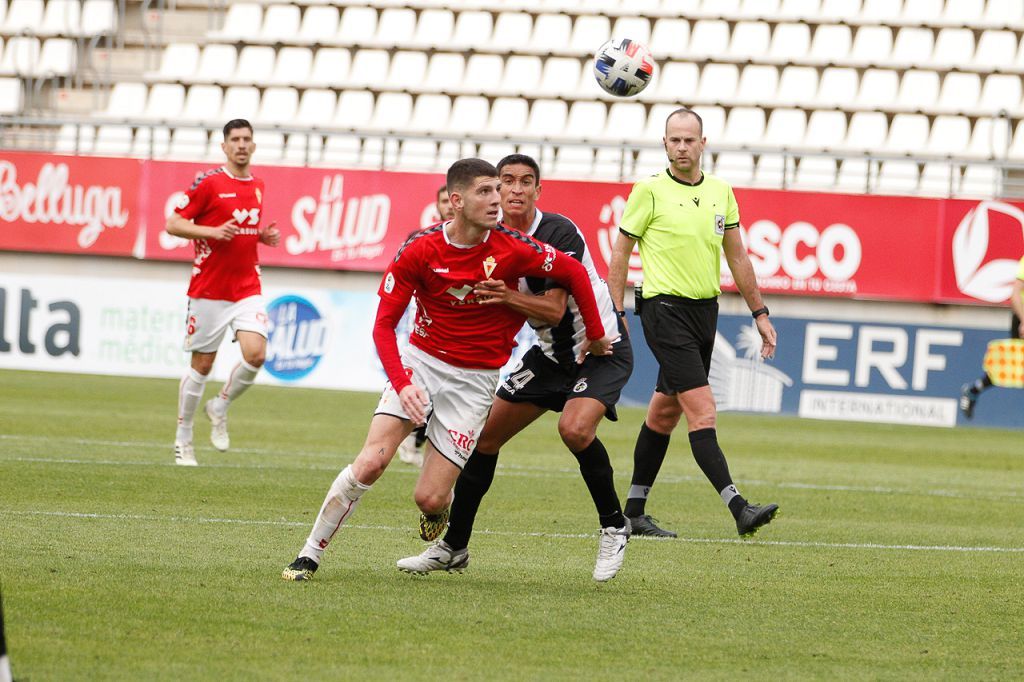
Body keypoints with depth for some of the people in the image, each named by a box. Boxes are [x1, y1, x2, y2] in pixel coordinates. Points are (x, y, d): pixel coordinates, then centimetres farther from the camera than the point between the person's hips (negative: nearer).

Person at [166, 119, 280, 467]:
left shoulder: (257, 186, 11)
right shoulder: (208, 183, -7)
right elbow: (174, 224, -8)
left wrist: (264, 236, 5)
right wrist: (213, 232, -21)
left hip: (247, 288, 4)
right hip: (209, 290, -4)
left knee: (255, 354, -16)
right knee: (201, 366, 2)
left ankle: (220, 408, 11)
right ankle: (183, 440, 18)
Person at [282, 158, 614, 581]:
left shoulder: (511, 249, -13)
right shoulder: (419, 250, -12)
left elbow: (574, 273, 3)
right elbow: (384, 325, -9)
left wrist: (596, 335, 11)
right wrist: (402, 384, -24)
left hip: (475, 379, 0)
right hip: (421, 360, 0)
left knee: (429, 498, -7)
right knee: (370, 463, -19)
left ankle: (440, 506, 33)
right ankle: (309, 557, -4)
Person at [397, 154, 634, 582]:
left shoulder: (559, 233, -24)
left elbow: (553, 310, -29)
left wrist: (509, 297, -46)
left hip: (602, 350, -7)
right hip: (552, 353, 7)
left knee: (575, 428, -31)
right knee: (485, 434, 2)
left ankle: (614, 527, -9)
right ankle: (453, 547, 16)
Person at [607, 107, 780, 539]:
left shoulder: (720, 192, 9)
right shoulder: (649, 191, -6)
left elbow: (737, 256, 15)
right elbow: (621, 252, -1)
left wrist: (759, 313, 13)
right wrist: (614, 315, -6)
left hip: (706, 309, 6)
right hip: (666, 309, -6)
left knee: (665, 411, 12)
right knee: (702, 409, -15)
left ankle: (634, 512, 21)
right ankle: (738, 507, -23)